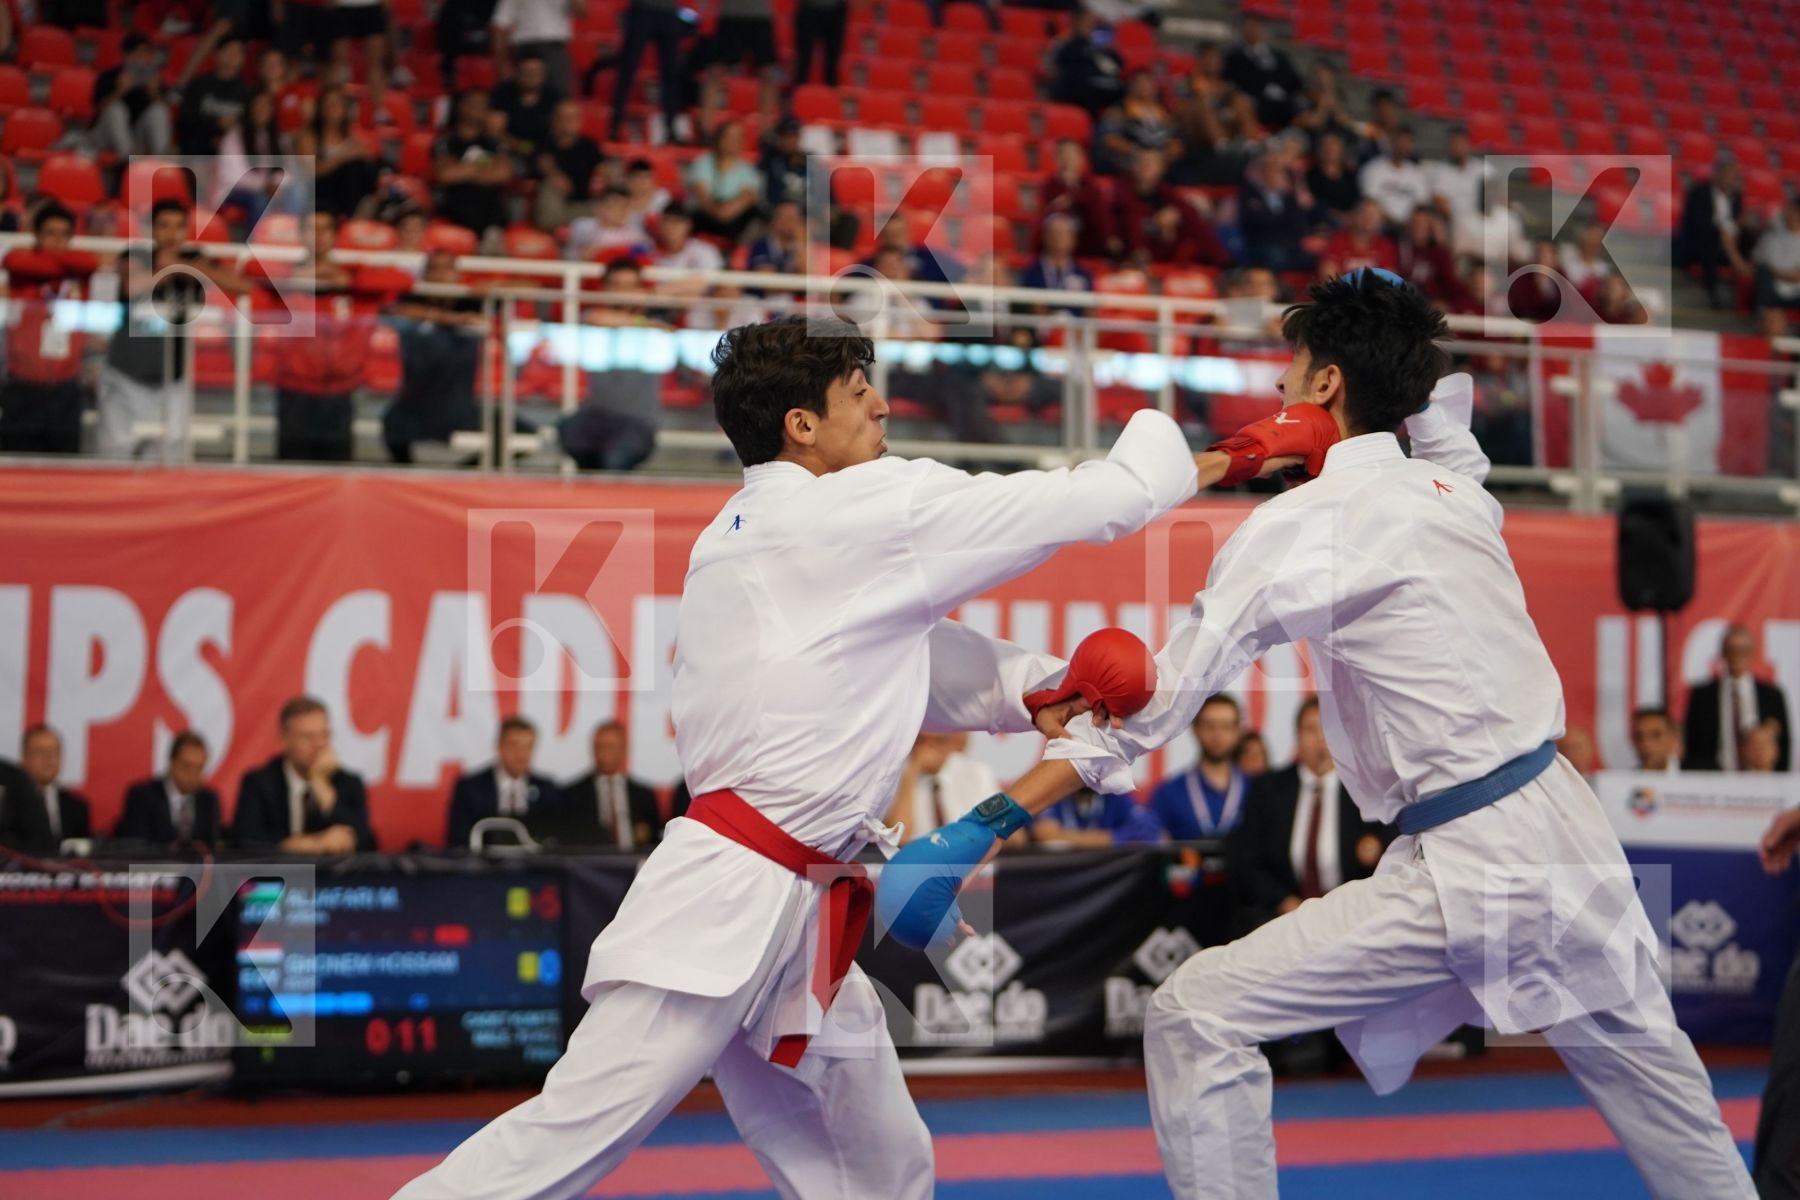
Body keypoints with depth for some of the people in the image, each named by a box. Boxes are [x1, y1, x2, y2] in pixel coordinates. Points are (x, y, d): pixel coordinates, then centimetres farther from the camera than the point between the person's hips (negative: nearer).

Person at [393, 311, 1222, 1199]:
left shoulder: (737, 533, 17)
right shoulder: (868, 511, -8)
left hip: (788, 910, 10)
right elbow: (1083, 504, -2)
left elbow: (912, 661, 23)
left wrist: (1032, 689, 12)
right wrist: (1170, 443, 15)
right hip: (729, 904, -10)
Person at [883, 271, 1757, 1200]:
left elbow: (1154, 699, -12)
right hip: (1565, 834, 8)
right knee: (1634, 1057, 24)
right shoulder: (1456, 493, 10)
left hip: (1465, 869, -8)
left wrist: (984, 826, -10)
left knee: (1196, 1020, -7)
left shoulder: (1303, 525, -9)